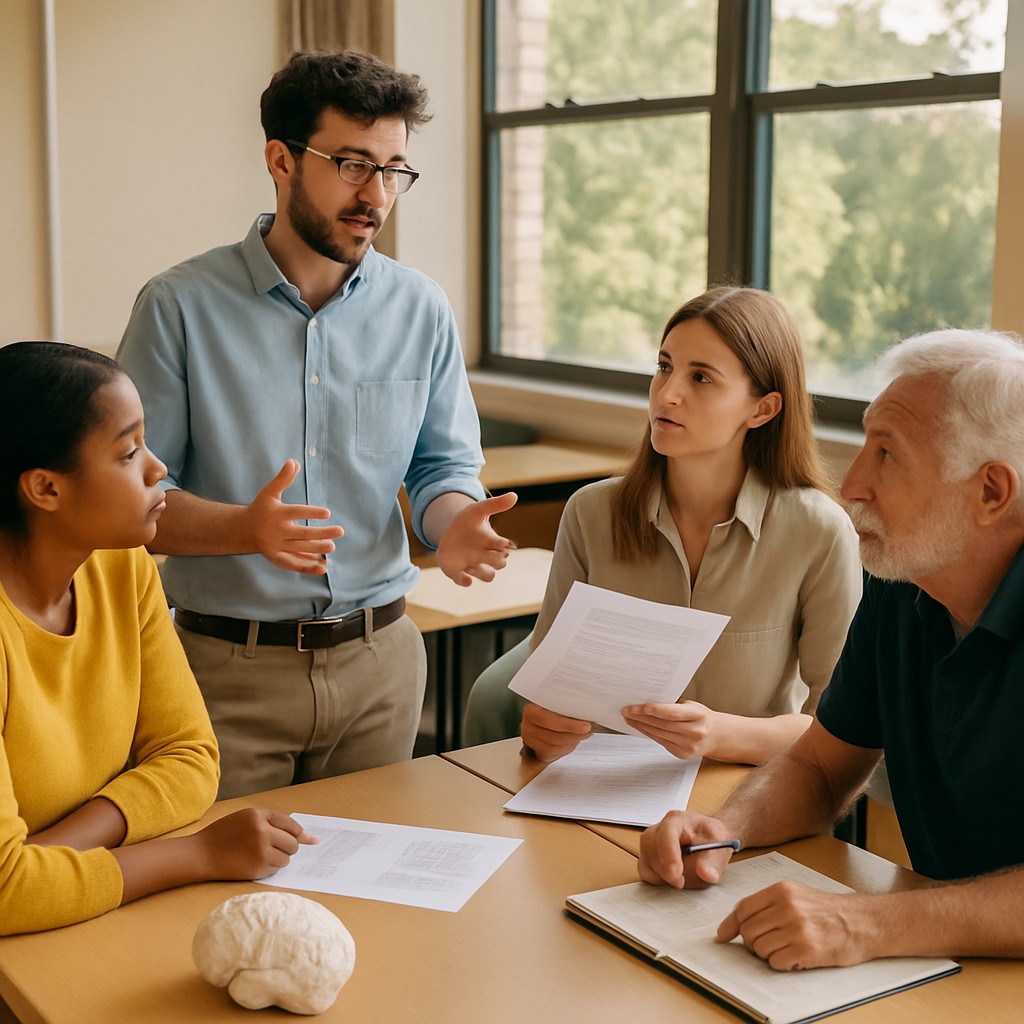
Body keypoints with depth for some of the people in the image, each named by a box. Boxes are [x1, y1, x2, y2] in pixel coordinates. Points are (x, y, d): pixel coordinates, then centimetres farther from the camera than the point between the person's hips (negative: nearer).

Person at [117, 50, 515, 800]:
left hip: (380, 658, 3)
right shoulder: (180, 308, -8)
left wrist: (453, 526, -15)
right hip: (228, 666, -3)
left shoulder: (422, 309, 2)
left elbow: (446, 464, 8)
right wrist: (247, 530, -27)